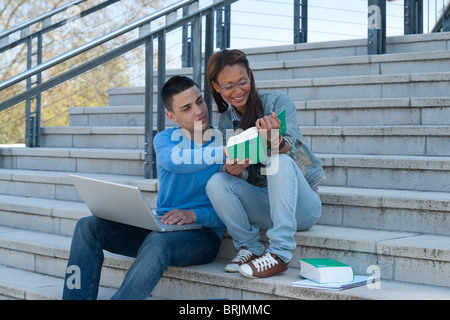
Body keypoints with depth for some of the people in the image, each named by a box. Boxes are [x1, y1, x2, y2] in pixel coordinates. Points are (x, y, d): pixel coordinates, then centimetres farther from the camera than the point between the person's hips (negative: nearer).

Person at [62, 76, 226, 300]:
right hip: (160, 226, 5)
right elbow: (172, 160, -21)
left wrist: (194, 215, -26)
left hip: (203, 233, -4)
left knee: (158, 241, -38)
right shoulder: (165, 139, 7)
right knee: (88, 227, -12)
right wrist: (220, 153, -32)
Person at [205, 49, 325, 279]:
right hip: (262, 207, 3)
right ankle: (249, 247, -8)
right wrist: (233, 169, -26)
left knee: (280, 161, -33)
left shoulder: (278, 102, -6)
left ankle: (280, 253, -34)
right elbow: (243, 175, -1)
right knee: (217, 182, -21)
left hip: (299, 206, -3)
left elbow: (289, 150, -21)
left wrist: (274, 139, -45)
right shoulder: (225, 122, 7)